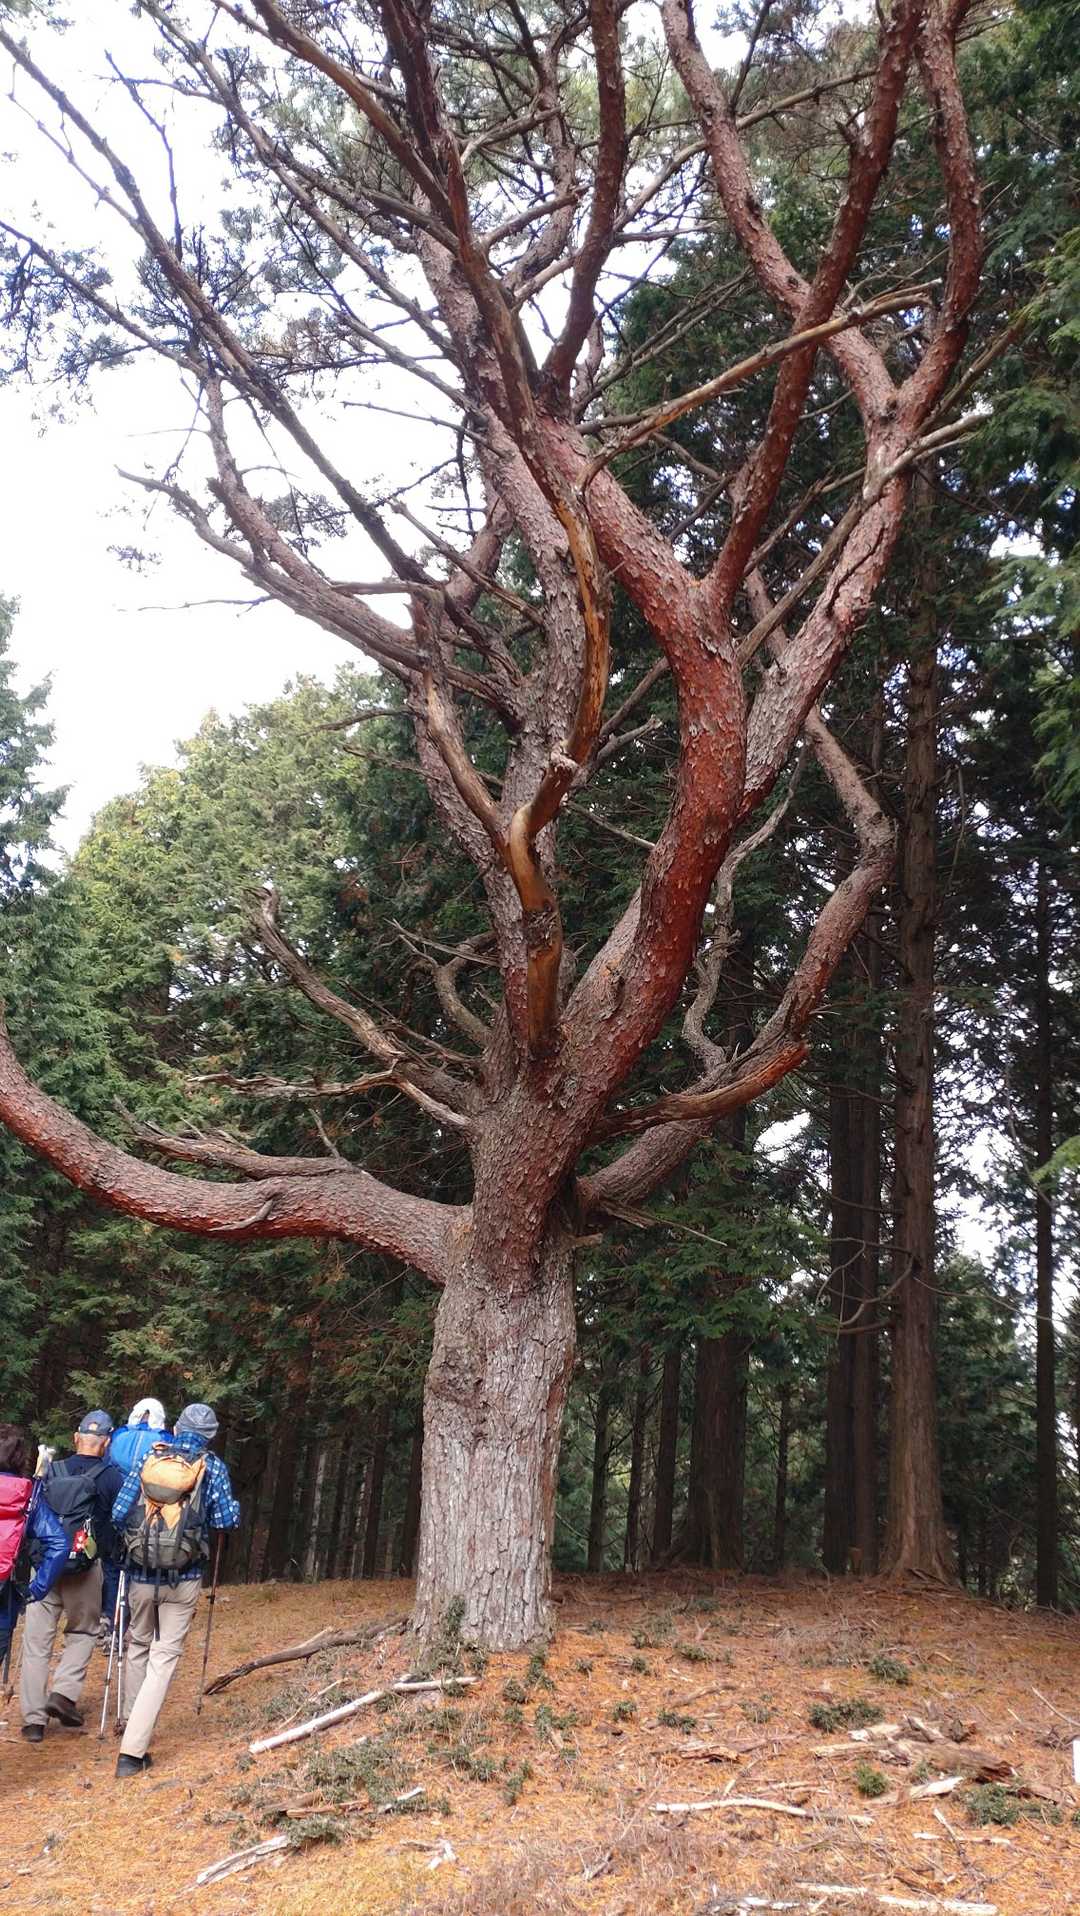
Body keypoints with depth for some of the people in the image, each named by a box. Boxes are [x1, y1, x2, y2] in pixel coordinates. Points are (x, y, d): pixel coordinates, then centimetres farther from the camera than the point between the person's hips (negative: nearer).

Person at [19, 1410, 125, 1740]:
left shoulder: (50, 1472, 4)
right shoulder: (113, 1478, -4)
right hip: (84, 1568, -2)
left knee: (37, 1641, 8)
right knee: (82, 1632, 17)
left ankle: (33, 1718, 7)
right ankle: (64, 1693, 0)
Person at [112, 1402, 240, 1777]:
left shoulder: (146, 1462, 0)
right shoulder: (212, 1467, -5)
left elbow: (118, 1514, -2)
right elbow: (228, 1520, -6)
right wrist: (231, 1506, 16)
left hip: (141, 1576, 2)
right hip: (184, 1580, -2)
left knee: (138, 1646, 25)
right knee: (164, 1659, 2)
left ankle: (131, 1722, 38)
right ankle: (133, 1750, -7)